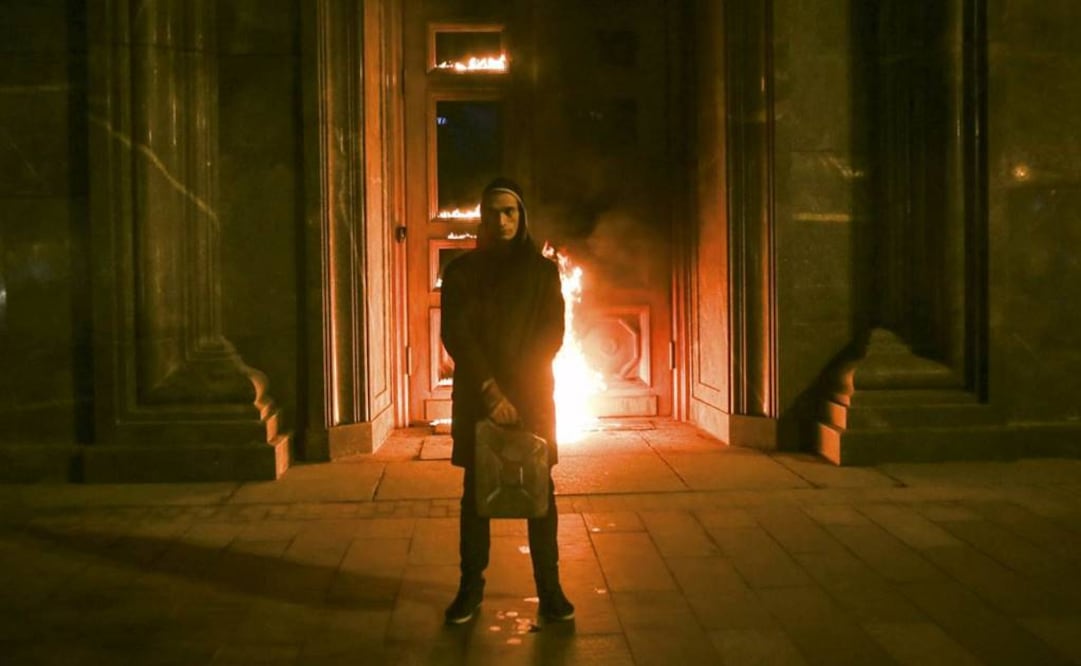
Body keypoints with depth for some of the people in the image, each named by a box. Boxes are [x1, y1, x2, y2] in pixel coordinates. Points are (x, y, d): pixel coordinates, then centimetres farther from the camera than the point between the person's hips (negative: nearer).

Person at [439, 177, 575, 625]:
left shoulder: (543, 270, 6)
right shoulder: (461, 271, 4)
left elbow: (552, 333, -1)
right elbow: (455, 335, -5)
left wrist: (515, 390, -12)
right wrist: (490, 390, -17)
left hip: (532, 394, 0)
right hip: (476, 396, 0)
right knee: (475, 492, 3)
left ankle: (549, 587, 7)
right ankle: (471, 586, 11)